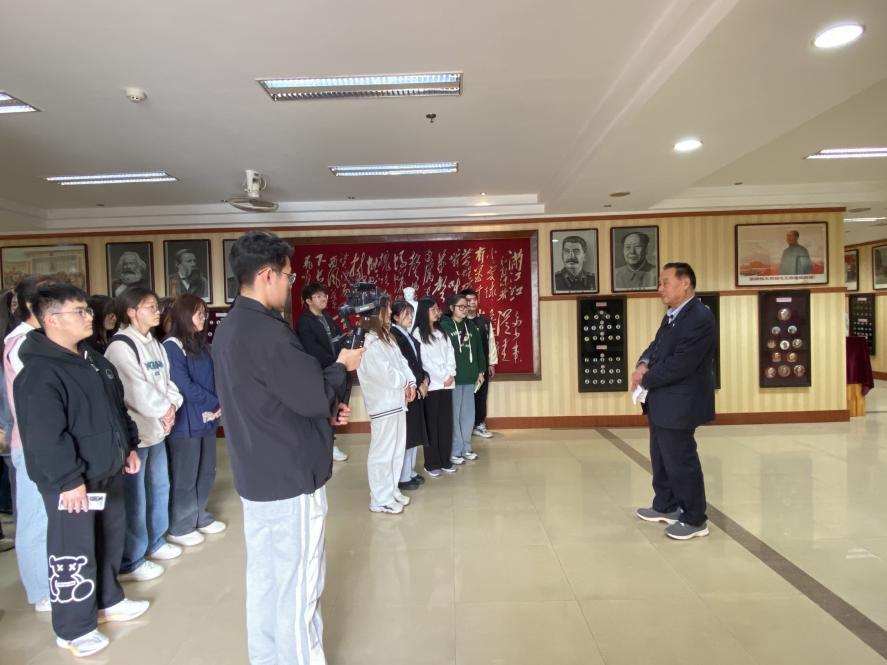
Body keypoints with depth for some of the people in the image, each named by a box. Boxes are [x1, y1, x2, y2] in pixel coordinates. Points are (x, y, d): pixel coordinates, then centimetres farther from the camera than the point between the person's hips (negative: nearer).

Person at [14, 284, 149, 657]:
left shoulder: (93, 360, 9)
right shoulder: (39, 373, -20)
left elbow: (117, 408, 19)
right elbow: (44, 436, -24)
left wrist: (128, 446, 17)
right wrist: (68, 479, -23)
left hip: (107, 473, 9)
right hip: (71, 483, -9)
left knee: (110, 540, 21)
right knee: (73, 553, 3)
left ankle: (108, 601, 41)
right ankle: (73, 629, 21)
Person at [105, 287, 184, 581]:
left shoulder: (155, 344, 12)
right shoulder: (120, 346, -15)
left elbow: (166, 381, 10)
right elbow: (137, 389, -20)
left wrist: (172, 405, -8)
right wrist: (164, 410, -8)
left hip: (157, 430, 9)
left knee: (159, 487, 19)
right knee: (134, 499, -1)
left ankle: (155, 541, 37)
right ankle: (129, 562, 12)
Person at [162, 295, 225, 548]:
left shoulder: (201, 344, 11)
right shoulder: (172, 347, -14)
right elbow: (184, 386, -18)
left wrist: (218, 406, -6)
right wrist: (215, 404, -12)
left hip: (207, 420, 8)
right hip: (185, 424, -8)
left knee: (206, 472, 16)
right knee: (184, 477, 4)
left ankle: (200, 517, 32)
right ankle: (179, 527, 19)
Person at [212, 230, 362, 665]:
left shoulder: (229, 328, 7)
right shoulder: (268, 332, -24)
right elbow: (313, 396, -22)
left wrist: (325, 412, 7)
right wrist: (342, 366, -4)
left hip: (255, 476, 9)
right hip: (291, 477, -9)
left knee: (264, 577, 20)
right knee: (298, 585, 5)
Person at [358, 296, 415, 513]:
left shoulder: (386, 337, 12)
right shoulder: (369, 342, -18)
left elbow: (401, 361, 12)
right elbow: (385, 373, -22)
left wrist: (410, 383, -4)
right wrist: (404, 383, -5)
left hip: (397, 401, 10)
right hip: (382, 404, -9)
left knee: (397, 450, 17)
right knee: (382, 453, 1)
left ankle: (392, 491, 31)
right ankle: (381, 499, 13)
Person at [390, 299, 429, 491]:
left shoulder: (408, 336, 13)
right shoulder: (393, 336, -13)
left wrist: (424, 379, -2)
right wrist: (418, 384, -11)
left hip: (416, 390, 8)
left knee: (415, 433, 14)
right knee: (405, 434, -1)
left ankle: (410, 471, 25)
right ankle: (403, 477, 9)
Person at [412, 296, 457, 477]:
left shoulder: (442, 332, 15)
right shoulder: (418, 333, -4)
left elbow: (450, 354, 8)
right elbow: (424, 360, -10)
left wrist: (451, 375, -7)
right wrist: (443, 377, -10)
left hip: (447, 384, 5)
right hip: (431, 384, -5)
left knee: (446, 422, 7)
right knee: (432, 424, -1)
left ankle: (445, 460, 17)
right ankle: (431, 463, 7)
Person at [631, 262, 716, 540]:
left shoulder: (700, 318, -22)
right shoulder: (672, 315, 10)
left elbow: (678, 365, -27)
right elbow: (657, 345, 16)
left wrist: (644, 380, -14)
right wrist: (643, 365, -6)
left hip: (679, 404, -10)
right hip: (662, 403, 10)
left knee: (681, 462, 2)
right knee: (661, 458, 21)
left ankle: (695, 520, 18)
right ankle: (665, 506, 38)